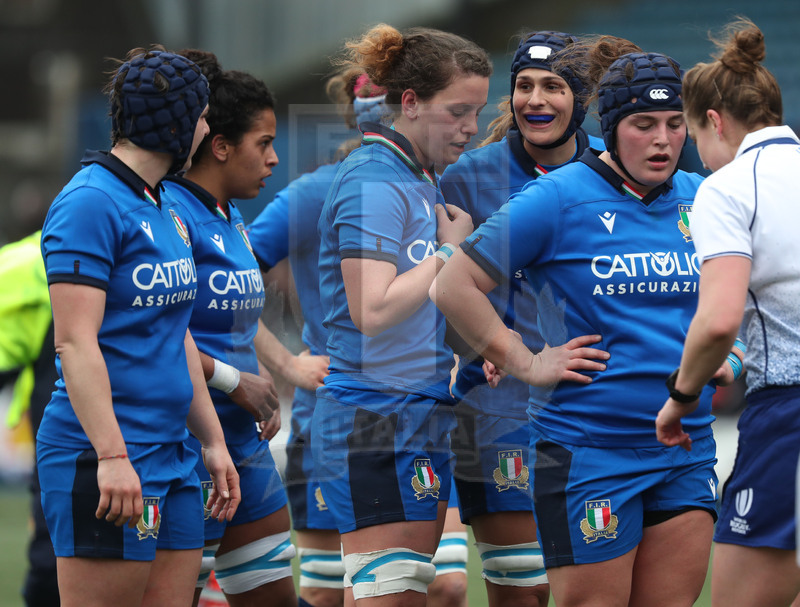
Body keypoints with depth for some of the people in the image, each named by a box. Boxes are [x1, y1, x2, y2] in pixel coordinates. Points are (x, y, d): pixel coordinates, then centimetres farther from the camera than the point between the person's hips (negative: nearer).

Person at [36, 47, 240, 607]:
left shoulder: (165, 210, 17)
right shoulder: (90, 203, -11)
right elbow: (76, 341, -18)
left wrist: (213, 441, 25)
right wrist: (112, 455, -23)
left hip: (172, 456, 9)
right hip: (104, 458, -9)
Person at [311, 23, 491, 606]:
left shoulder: (423, 181, 17)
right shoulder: (373, 183, -13)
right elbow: (373, 309, -22)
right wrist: (450, 251, -11)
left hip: (422, 422, 10)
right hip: (379, 421, -10)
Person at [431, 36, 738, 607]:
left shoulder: (699, 199, 9)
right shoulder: (560, 197, -8)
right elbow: (454, 286, -7)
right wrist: (527, 363, -8)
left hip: (687, 451, 5)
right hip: (587, 448, -5)